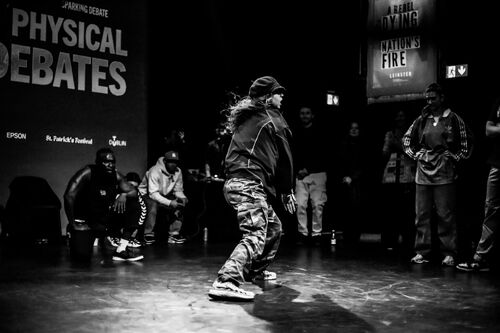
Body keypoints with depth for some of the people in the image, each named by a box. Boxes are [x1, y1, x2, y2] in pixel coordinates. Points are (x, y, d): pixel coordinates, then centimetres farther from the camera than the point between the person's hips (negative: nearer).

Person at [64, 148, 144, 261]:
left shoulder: (116, 176, -3)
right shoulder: (87, 173, -18)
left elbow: (133, 192, 0)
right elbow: (69, 196, -26)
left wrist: (123, 195, -25)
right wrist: (73, 224, -27)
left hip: (107, 218, 5)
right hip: (86, 221, -5)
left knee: (134, 206, -11)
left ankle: (121, 250, -11)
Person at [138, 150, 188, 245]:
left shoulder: (178, 172, -8)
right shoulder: (155, 171, -28)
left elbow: (178, 190, 0)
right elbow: (153, 194, -34)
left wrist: (182, 197, -24)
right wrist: (170, 203, -43)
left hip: (165, 195, 6)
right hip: (147, 195, -6)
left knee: (180, 204, -16)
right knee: (153, 206, -36)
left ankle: (174, 234, -10)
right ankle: (148, 234, -18)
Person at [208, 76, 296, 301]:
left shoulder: (246, 118, 25)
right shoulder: (272, 118, 3)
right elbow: (284, 157, 5)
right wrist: (287, 191, 14)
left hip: (234, 182, 9)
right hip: (250, 183, -9)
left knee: (273, 226, 24)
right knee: (255, 236, -19)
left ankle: (257, 271, 36)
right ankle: (225, 283, -34)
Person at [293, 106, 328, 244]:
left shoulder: (319, 132, 4)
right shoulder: (296, 133, 11)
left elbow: (322, 154, -1)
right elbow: (292, 154, 11)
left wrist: (308, 169, -8)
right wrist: (298, 169, -4)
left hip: (317, 173, -2)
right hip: (300, 174, 2)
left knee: (318, 205, -3)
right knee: (300, 204, -6)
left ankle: (316, 233, 4)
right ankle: (302, 232, 2)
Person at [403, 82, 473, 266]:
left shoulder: (453, 119, 1)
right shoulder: (422, 119, 11)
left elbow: (467, 142, 4)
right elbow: (406, 139, 21)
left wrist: (454, 158, -2)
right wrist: (415, 155, 10)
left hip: (444, 175, -4)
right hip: (423, 173, 4)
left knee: (446, 215, -3)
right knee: (421, 215, 5)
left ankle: (448, 254, 3)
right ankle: (422, 252, 11)